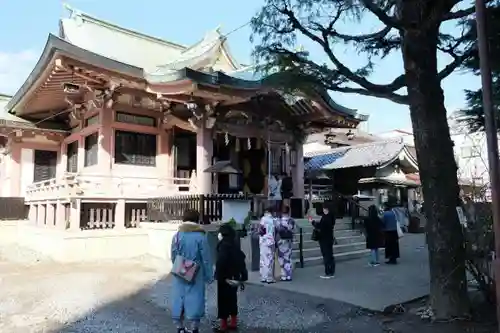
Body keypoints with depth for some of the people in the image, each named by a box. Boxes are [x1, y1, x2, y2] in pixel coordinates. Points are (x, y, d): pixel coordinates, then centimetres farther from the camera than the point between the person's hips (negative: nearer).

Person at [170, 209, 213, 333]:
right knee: (194, 302, 7)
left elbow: (173, 257, 2)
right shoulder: (201, 237, -14)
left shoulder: (177, 236, -5)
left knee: (179, 301, 14)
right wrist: (209, 276, 0)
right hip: (195, 276, -3)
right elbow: (206, 259, -10)